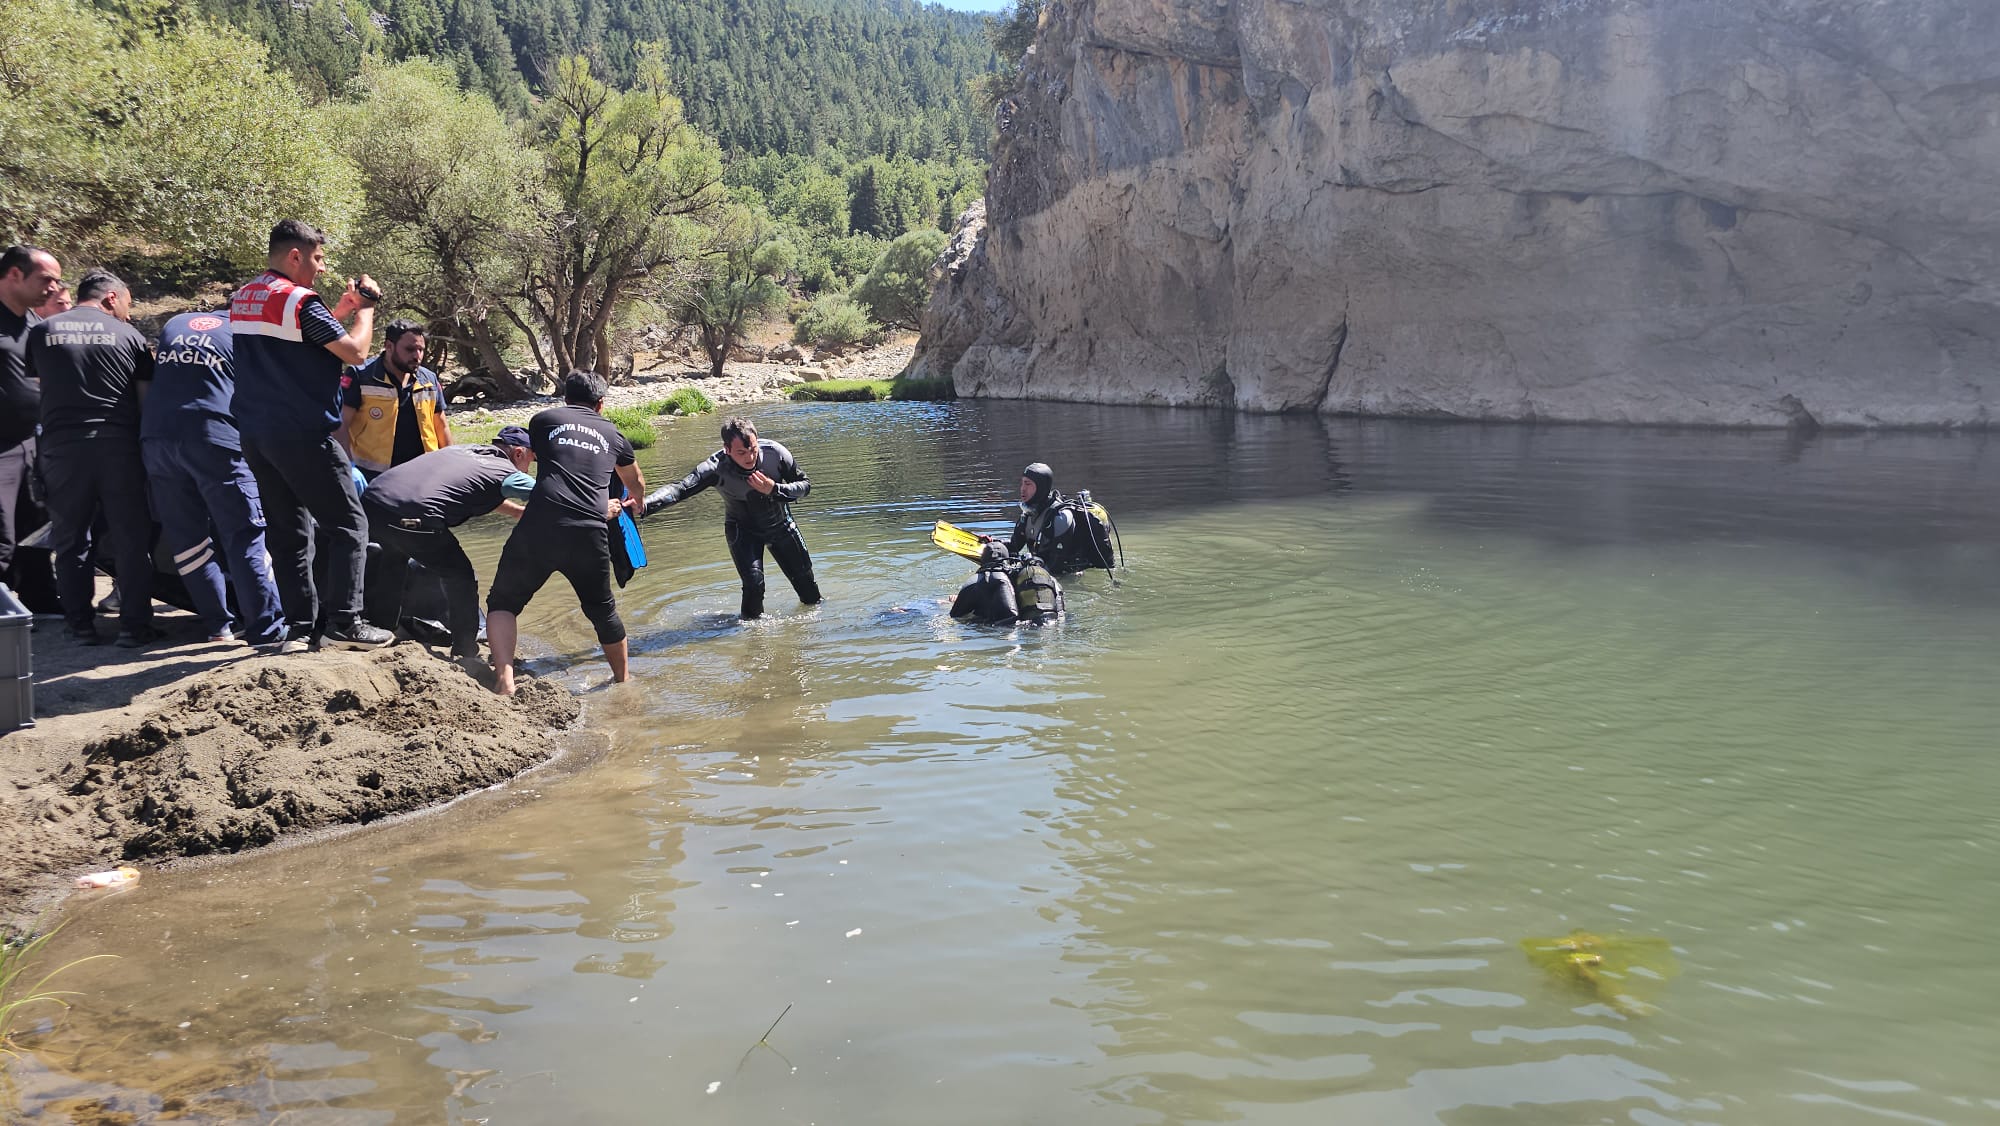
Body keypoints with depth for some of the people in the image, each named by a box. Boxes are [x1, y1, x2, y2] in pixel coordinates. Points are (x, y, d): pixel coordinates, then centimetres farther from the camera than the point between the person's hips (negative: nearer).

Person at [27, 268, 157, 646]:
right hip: (118, 445, -1)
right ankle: (134, 625, 3)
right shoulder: (128, 335, 5)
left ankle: (81, 625, 13)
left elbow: (35, 389, 13)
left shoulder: (41, 333, 9)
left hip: (61, 446, 2)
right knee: (132, 540, 5)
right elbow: (147, 399, 5)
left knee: (70, 541, 11)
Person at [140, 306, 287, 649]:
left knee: (185, 536, 13)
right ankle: (267, 631, -10)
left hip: (156, 437, 5)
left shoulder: (174, 324, 24)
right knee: (245, 536, -5)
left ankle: (218, 624, 13)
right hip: (212, 437, -4)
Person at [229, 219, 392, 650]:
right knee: (348, 524, -2)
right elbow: (354, 351, -15)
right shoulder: (299, 300, -13)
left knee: (288, 530, 12)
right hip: (304, 436, -8)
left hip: (255, 433, 8)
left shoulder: (242, 300, 13)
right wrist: (365, 308, 1)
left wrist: (340, 310, 18)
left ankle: (299, 625, 12)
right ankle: (343, 622, -7)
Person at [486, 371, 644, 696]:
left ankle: (504, 677, -9)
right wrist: (634, 504, 67)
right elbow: (636, 484, 43)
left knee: (503, 602, 11)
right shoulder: (612, 434, 23)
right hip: (590, 535, 2)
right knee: (602, 610, 22)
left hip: (539, 527, -2)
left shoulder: (543, 420, 18)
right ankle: (622, 678, 38)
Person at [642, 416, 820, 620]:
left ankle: (814, 605, 45)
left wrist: (774, 490, -33)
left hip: (781, 524, 3)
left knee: (804, 577, 14)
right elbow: (681, 489, -44)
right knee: (753, 582, -21)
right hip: (743, 530, -3)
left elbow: (805, 485, -15)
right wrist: (643, 505, -61)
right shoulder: (716, 467, -32)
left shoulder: (775, 453, -26)